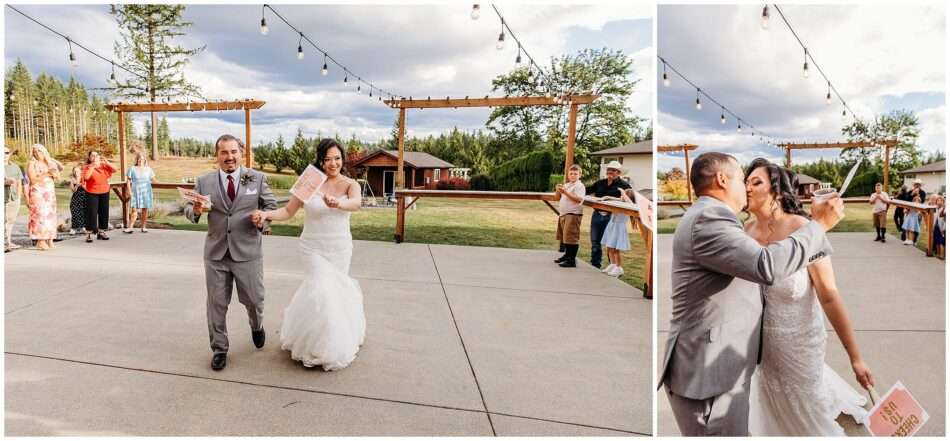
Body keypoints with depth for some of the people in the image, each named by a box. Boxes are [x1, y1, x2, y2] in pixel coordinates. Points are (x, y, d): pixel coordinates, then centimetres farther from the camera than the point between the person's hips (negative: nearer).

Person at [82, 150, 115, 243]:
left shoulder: (104, 166, 8)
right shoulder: (87, 167, -2)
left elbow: (114, 170, -2)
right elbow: (86, 177, -19)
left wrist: (107, 163, -14)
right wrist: (92, 167, -19)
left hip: (104, 192, 4)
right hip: (92, 193, -4)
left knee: (104, 212, 7)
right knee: (91, 213, -6)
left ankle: (101, 232, 18)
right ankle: (88, 234, -3)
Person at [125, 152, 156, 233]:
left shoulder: (148, 169, 9)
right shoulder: (132, 169, 2)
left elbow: (153, 179, 11)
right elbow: (128, 181, 2)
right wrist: (130, 191, -6)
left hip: (146, 192, 2)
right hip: (136, 192, -2)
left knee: (145, 209, 3)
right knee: (134, 209, -9)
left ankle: (143, 227, 11)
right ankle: (130, 227, -7)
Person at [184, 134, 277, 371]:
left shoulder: (257, 178, 0)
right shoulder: (204, 181, 3)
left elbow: (272, 206, 5)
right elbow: (188, 211, 5)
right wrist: (196, 210, -18)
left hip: (248, 252, -1)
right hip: (216, 253, 1)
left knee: (253, 300, 10)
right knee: (217, 303, 8)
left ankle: (256, 326, 44)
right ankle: (219, 350, 25)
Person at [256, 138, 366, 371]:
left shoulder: (350, 184, -7)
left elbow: (356, 204, -30)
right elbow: (288, 211, -2)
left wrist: (337, 203, -50)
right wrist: (266, 214, -20)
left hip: (340, 249, 1)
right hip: (313, 248, -1)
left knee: (335, 290, 12)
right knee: (323, 289, -15)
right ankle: (323, 346, 7)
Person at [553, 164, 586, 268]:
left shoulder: (580, 186, -8)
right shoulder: (567, 185, 18)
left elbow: (579, 199, -23)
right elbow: (559, 197, 28)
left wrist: (565, 192, -25)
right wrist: (558, 191, 5)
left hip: (573, 214, -9)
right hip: (563, 214, 9)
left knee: (571, 237, -10)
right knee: (564, 236, 17)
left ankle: (572, 260, -7)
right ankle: (567, 255, 31)